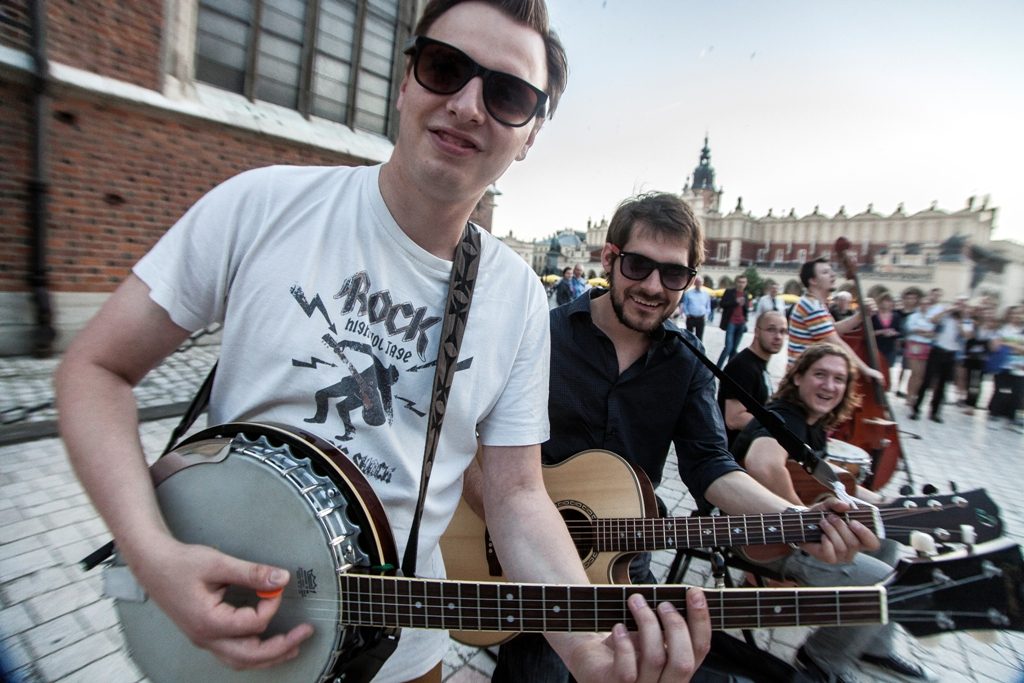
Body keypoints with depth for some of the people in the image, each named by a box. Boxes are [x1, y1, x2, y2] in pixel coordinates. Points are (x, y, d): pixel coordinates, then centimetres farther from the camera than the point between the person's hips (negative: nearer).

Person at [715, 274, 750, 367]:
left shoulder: (746, 294, 11)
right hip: (731, 323, -5)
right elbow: (721, 304, -7)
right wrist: (735, 301, -16)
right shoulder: (729, 291, -1)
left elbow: (747, 308, 21)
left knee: (734, 349, 7)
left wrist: (744, 304, 0)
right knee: (728, 347, -14)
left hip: (741, 324, 5)